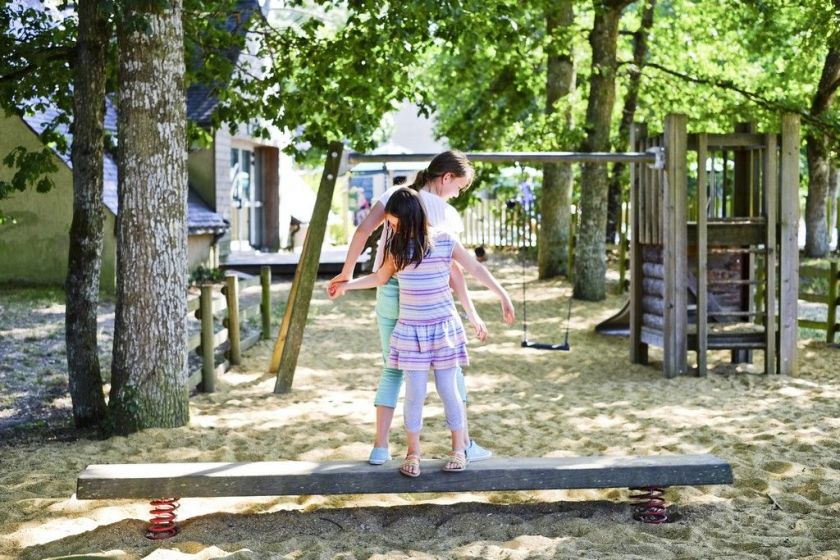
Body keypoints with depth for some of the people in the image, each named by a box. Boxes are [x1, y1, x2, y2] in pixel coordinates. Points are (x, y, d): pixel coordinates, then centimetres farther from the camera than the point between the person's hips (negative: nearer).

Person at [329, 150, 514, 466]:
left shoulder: (395, 196, 4)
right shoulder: (446, 214, -7)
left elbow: (363, 231, -5)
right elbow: (452, 268, -8)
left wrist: (347, 273, 6)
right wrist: (470, 312, -1)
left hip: (389, 293, 4)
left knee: (392, 370, 15)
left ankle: (380, 448, 11)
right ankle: (465, 445, 16)